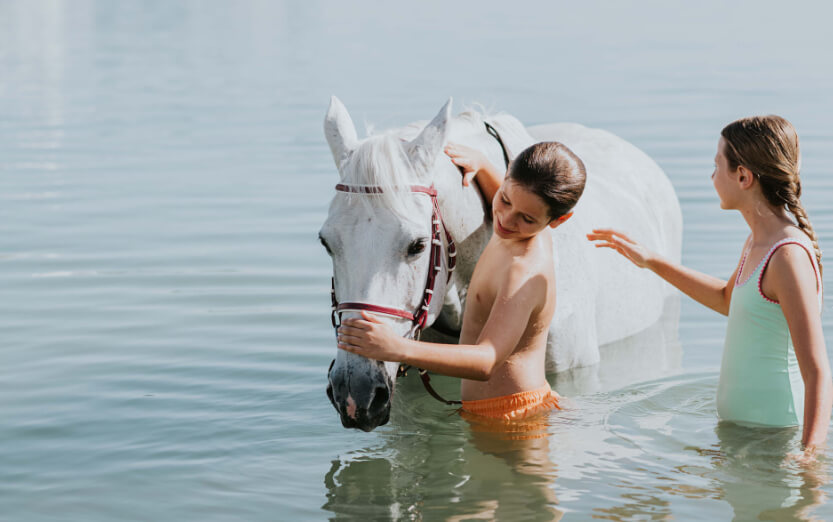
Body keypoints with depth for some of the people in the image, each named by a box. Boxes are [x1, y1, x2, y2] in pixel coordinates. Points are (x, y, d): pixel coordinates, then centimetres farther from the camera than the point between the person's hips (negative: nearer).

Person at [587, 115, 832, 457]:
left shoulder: (789, 256, -20)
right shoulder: (758, 242, 9)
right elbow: (726, 299, 33)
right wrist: (651, 262, 31)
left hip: (775, 437, -9)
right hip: (739, 427, 9)